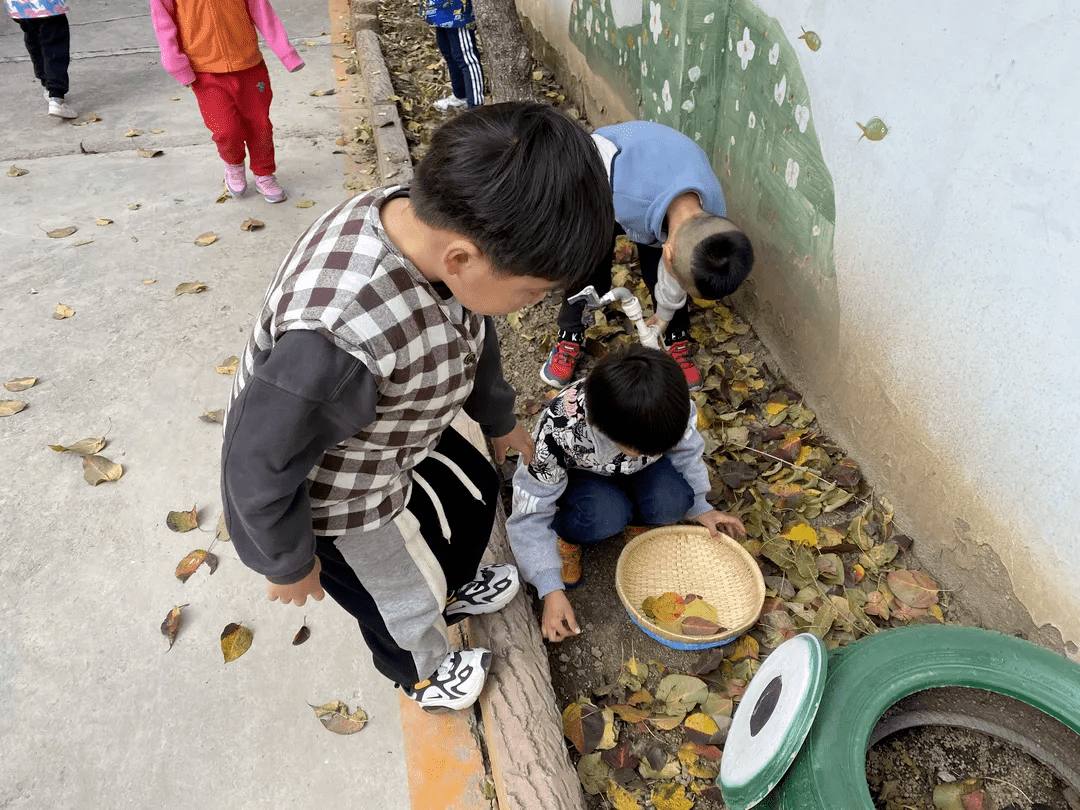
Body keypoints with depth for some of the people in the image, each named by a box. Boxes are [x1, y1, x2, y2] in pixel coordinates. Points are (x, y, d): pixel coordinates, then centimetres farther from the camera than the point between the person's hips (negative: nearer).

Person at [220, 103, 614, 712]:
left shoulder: (438, 223, -21)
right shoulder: (336, 339, -46)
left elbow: (471, 329, 1)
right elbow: (259, 469, -29)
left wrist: (500, 421, 17)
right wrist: (289, 564, -10)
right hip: (330, 494, -6)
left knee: (475, 491, 27)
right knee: (403, 596, 19)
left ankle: (453, 589, 62)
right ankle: (424, 671, 57)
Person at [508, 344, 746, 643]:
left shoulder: (672, 408, -30)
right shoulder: (558, 431, -40)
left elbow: (685, 451, -4)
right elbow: (531, 517, -30)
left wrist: (699, 506, -6)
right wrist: (551, 591, -32)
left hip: (635, 471, 3)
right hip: (576, 473, -3)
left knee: (671, 505, -28)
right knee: (605, 517, -35)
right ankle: (563, 534, -2)